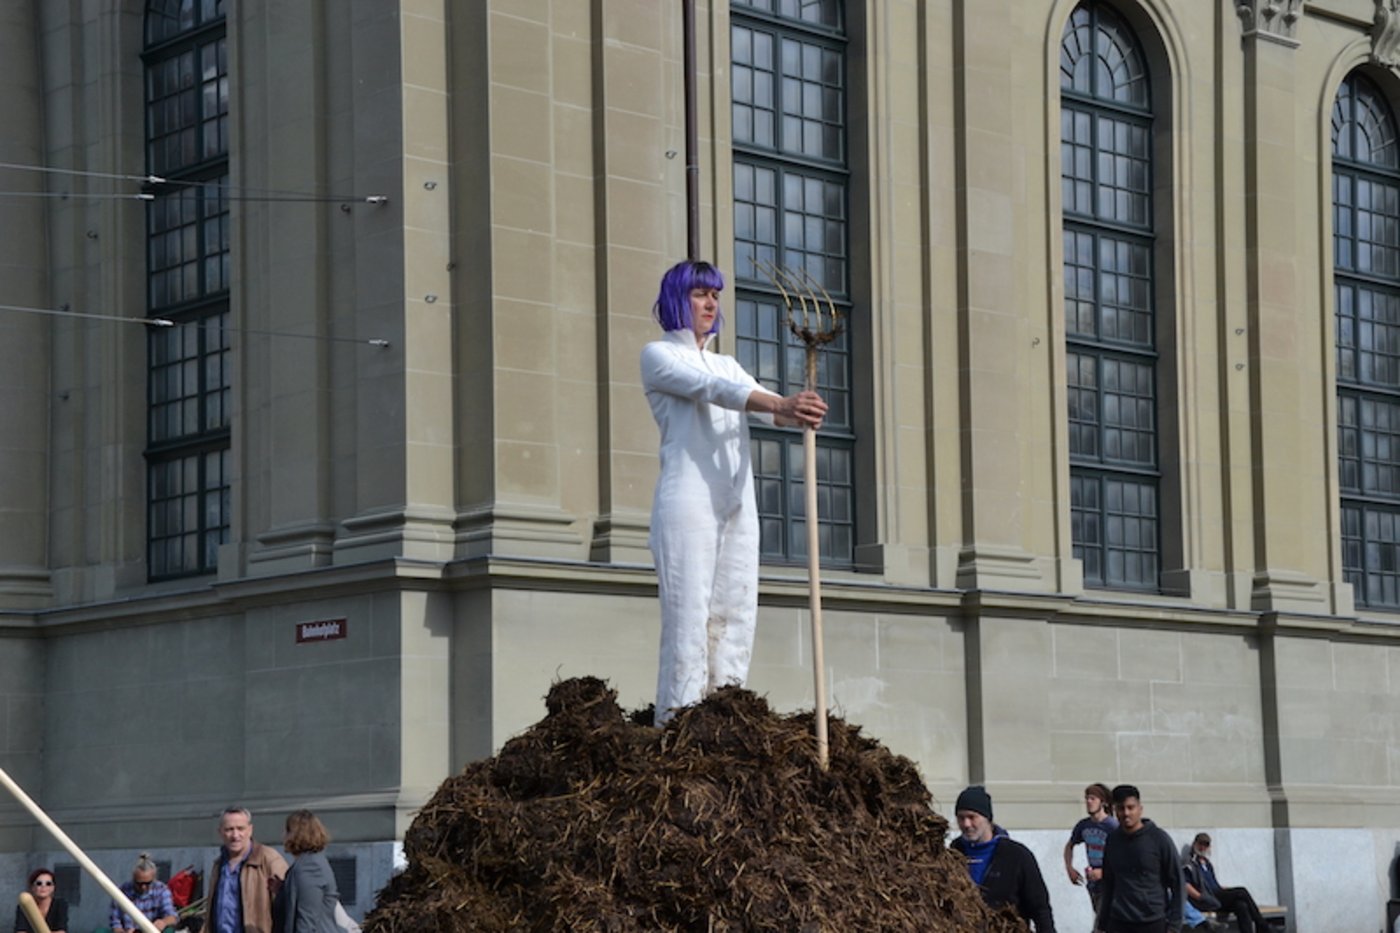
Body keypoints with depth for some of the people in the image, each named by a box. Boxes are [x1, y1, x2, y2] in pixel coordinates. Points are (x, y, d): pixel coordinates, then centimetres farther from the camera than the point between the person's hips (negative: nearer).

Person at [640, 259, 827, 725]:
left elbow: (761, 400, 6)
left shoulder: (727, 365, 24)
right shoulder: (658, 355, 4)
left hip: (737, 506, 6)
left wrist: (799, 412, -19)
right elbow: (708, 389, -14)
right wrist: (780, 404, -28)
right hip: (687, 501, -6)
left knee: (735, 617, -1)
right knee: (688, 617, -13)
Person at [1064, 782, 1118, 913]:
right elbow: (1069, 846, 23)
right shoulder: (1083, 825, 4)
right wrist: (1069, 868, 10)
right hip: (1093, 885, 7)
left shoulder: (1113, 826, -15)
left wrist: (1103, 872, -23)